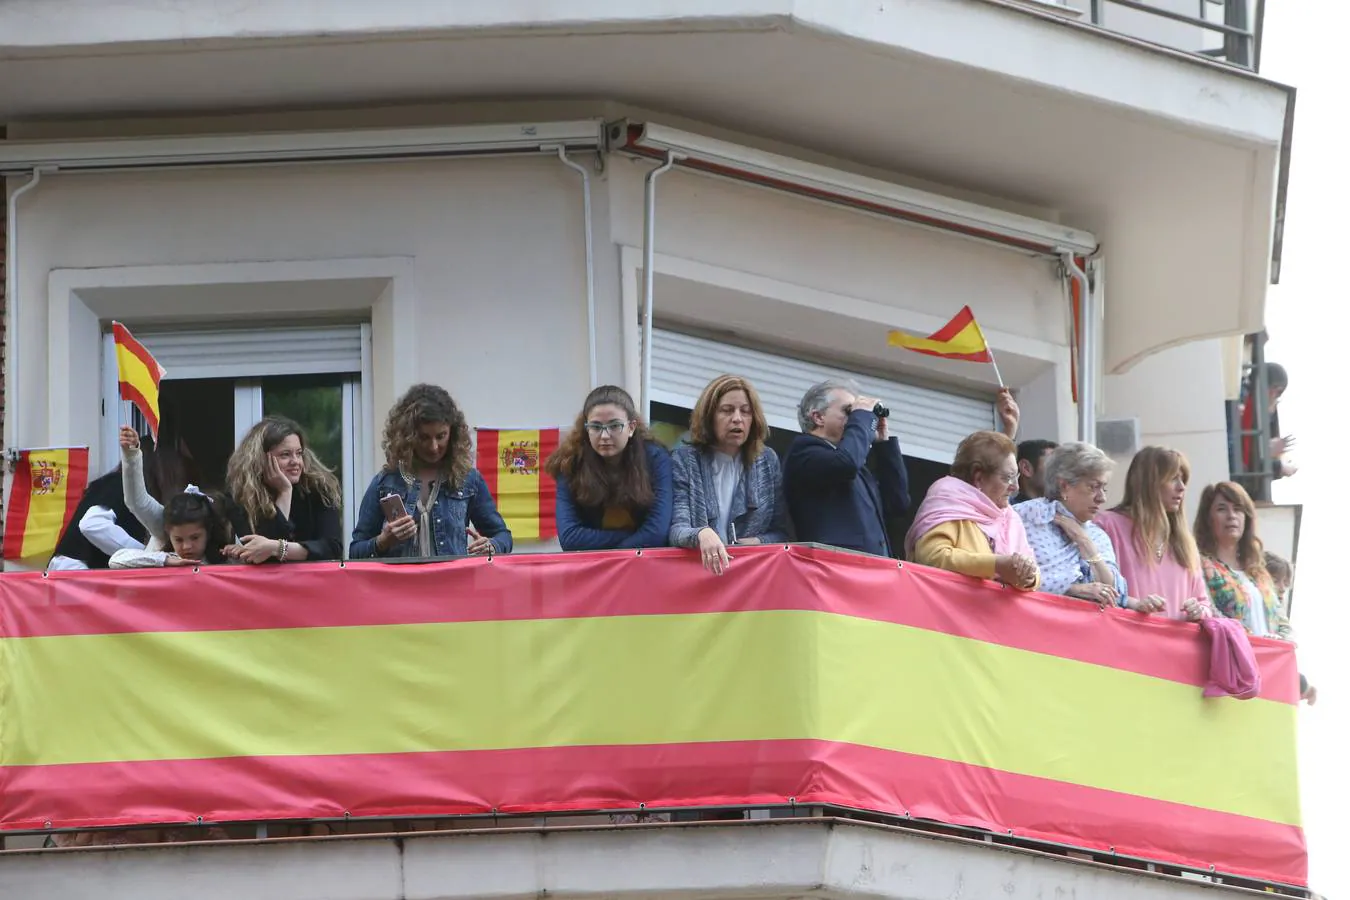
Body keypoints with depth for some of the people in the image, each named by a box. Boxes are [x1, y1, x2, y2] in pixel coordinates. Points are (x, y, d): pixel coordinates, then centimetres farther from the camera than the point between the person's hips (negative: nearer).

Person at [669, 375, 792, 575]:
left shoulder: (767, 461, 10)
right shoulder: (684, 460, 1)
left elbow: (781, 533, 13)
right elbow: (677, 530, -9)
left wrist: (758, 542, -8)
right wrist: (701, 535, -30)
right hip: (696, 568, -1)